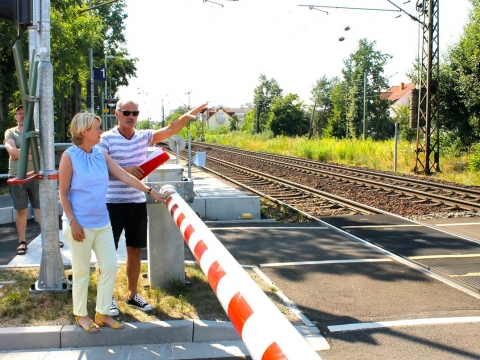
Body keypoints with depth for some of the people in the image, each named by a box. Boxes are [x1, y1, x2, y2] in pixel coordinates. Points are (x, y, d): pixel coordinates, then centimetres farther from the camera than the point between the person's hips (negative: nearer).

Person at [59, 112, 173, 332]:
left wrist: (152, 192, 2)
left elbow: (125, 176, 5)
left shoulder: (101, 156, 5)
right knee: (82, 271, 6)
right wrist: (72, 222, -15)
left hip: (102, 222, 6)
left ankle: (102, 313, 21)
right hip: (80, 224, -6)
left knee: (110, 266, 7)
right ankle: (81, 315, 24)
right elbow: (63, 193, -9)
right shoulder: (69, 156, -10)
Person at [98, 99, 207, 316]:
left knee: (135, 250, 14)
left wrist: (189, 115, -18)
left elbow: (170, 129, -4)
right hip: (113, 204, -5)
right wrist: (123, 170, -24)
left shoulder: (143, 137, 5)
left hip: (137, 203, 5)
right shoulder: (106, 139, -9)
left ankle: (132, 295, 29)